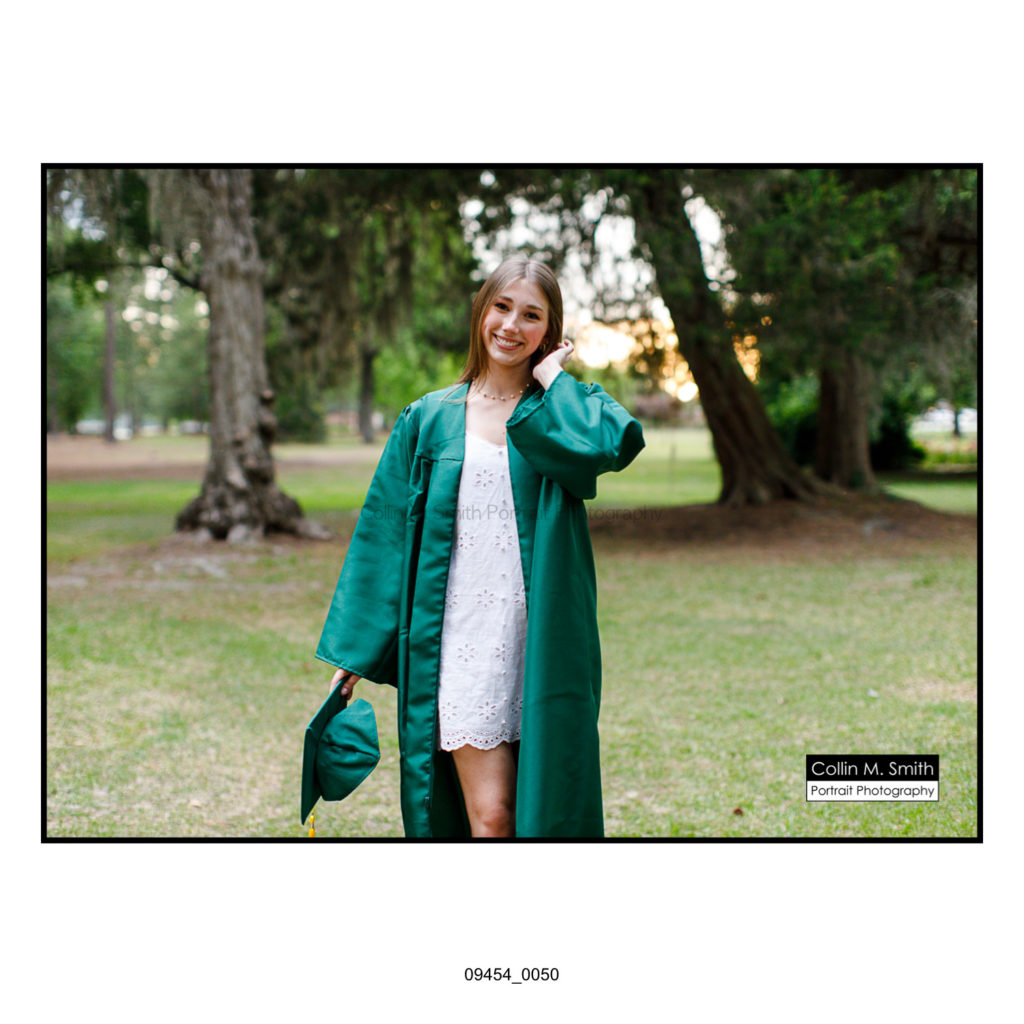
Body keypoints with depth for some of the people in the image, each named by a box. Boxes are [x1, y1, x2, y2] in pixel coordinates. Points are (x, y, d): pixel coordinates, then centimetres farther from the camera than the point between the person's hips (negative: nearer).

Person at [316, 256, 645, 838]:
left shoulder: (566, 406, 6)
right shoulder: (429, 419, 8)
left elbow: (620, 441, -19)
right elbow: (384, 532, 10)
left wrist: (551, 379, -5)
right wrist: (354, 649, 8)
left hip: (543, 640, 0)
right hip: (462, 638, 0)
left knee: (543, 810, 5)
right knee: (488, 817, -5)